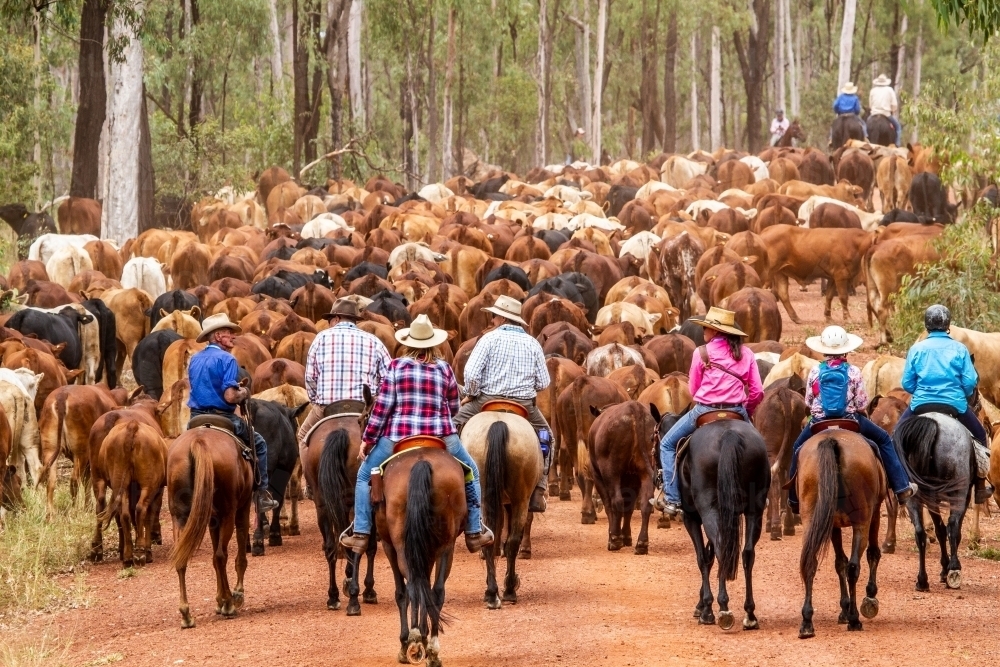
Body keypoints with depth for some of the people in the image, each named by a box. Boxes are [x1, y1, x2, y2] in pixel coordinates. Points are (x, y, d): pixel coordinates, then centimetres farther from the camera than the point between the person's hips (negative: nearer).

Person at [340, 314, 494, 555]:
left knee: (365, 476, 20)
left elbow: (382, 407, -5)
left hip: (398, 437, -1)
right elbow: (453, 408, 12)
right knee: (471, 473, 26)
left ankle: (360, 534, 13)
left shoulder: (396, 366, -2)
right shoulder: (444, 368, 3)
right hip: (441, 438, 1)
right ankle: (475, 532, 25)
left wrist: (367, 439, 3)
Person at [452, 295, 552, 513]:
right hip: (525, 405, 3)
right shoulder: (532, 343, 5)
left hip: (488, 401, -3)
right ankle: (538, 492, 18)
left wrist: (472, 394, 3)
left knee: (454, 425, 17)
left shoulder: (490, 338, -5)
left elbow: (471, 373, -15)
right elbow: (543, 383, 5)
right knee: (544, 435, 26)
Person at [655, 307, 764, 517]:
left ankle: (672, 500, 5)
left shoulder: (702, 353, -4)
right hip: (737, 412, 3)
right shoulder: (746, 354, 5)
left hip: (705, 411, -3)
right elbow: (757, 392, 3)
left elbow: (693, 389, 4)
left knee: (668, 445, 15)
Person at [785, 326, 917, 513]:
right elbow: (862, 404, -6)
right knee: (883, 439, 18)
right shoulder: (853, 372, -8)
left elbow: (808, 403, 2)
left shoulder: (815, 372, -4)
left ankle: (794, 498, 30)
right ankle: (901, 487, 13)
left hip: (819, 421, 1)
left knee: (798, 448, 28)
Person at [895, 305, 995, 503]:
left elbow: (907, 383, 0)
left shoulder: (917, 349, 0)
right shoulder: (959, 349, -3)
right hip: (954, 404, 0)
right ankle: (980, 487, 21)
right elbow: (970, 382, -6)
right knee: (979, 435, 22)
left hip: (921, 405, 0)